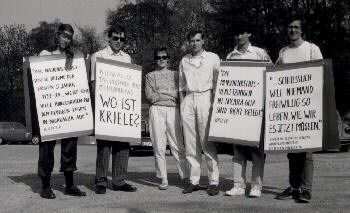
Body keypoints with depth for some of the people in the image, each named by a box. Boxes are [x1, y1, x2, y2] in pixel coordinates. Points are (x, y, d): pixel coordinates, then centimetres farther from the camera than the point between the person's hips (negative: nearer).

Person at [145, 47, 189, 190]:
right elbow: (149, 96, -1)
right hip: (156, 110, 0)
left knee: (178, 146, -4)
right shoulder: (150, 76, 13)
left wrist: (161, 92, -2)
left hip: (173, 110, 0)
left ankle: (186, 177, -2)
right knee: (159, 147, -2)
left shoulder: (175, 75, 17)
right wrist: (171, 95, -2)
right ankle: (163, 179, 4)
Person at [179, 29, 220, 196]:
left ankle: (214, 181, -5)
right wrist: (181, 104, 11)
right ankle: (194, 181, 8)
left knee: (207, 142, -9)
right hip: (188, 100, 4)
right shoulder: (184, 60, 17)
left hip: (205, 97, -4)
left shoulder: (213, 58, 7)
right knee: (190, 143, 2)